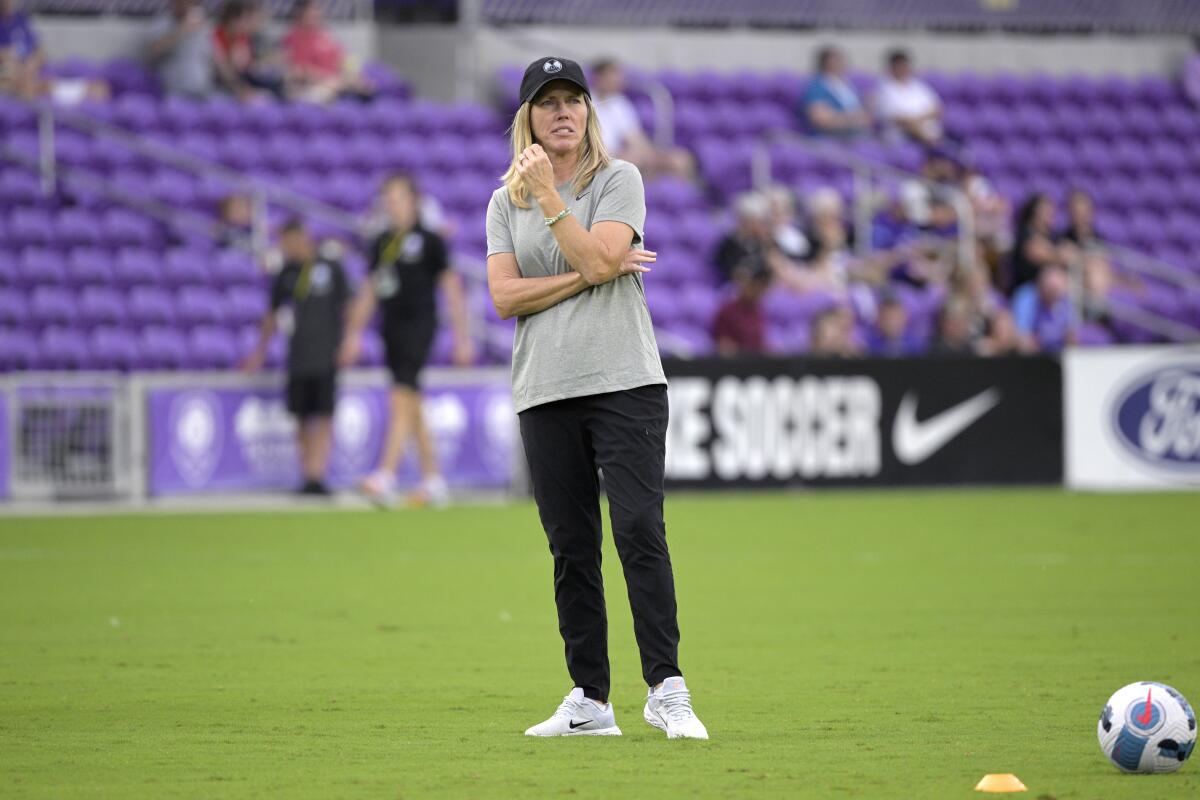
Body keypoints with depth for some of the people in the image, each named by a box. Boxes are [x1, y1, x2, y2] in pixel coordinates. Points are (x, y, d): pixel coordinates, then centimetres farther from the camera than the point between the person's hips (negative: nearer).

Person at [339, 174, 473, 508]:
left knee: (401, 401, -18)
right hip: (392, 330, 7)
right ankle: (433, 481, 16)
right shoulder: (380, 244, 14)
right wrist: (353, 334, 16)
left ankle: (386, 477, -28)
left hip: (418, 327, -7)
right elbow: (368, 292, 20)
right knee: (413, 409, 9)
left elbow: (452, 288, -2)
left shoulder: (429, 241, -2)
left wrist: (462, 337, -5)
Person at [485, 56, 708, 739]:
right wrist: (588, 274, -8)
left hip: (625, 381, -3)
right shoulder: (507, 200, 12)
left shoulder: (618, 180, 4)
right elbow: (505, 296, 0)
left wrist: (548, 196, -11)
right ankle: (590, 703, 9)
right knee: (571, 548, 5)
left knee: (641, 530, -13)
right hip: (546, 393, 3)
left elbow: (600, 257, -12)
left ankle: (667, 689, -14)